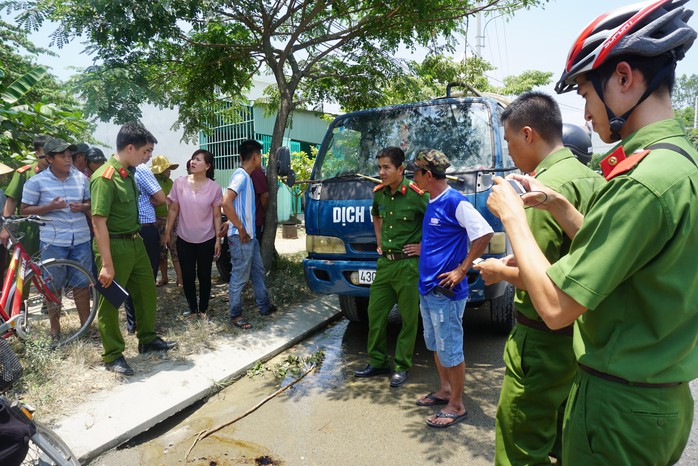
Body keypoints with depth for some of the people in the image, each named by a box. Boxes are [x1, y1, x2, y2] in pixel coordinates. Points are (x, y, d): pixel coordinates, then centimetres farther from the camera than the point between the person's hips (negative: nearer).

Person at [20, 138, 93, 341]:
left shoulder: (81, 178, 5)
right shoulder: (36, 181, -5)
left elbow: (90, 203, 16)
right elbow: (25, 210, -1)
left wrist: (82, 207, -7)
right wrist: (50, 206, -17)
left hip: (81, 240, 3)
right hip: (53, 242, -2)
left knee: (82, 283, 8)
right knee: (54, 286, 8)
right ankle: (54, 327, 23)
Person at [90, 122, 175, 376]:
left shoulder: (129, 172, 6)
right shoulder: (105, 177, -20)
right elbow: (99, 222, -23)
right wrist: (106, 264, -23)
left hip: (135, 242, 9)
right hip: (115, 246, -9)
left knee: (146, 290, 18)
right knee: (110, 301, 6)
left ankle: (148, 339, 36)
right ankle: (112, 356, 20)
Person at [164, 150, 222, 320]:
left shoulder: (214, 187, -7)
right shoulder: (179, 183, -5)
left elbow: (217, 215, -2)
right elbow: (173, 210, 2)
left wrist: (218, 239, -3)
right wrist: (167, 232, 1)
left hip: (206, 240, -1)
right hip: (184, 239, 1)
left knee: (204, 275, 8)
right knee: (187, 275, 8)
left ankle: (203, 309, 24)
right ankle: (192, 307, 25)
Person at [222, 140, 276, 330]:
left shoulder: (245, 176, 13)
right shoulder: (241, 175, -16)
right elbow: (226, 202, -26)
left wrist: (246, 229, 13)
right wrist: (240, 228, -21)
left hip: (250, 235, 10)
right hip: (240, 237, -10)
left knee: (257, 272, 19)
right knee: (239, 277, 1)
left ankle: (264, 306, 32)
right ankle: (235, 315, 13)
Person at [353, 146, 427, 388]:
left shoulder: (416, 194, -15)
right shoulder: (379, 193, 6)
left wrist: (424, 246, -11)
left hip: (408, 265, -6)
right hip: (384, 262, 7)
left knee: (408, 318, 6)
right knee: (375, 313, 12)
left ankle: (402, 366, 22)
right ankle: (377, 361, 28)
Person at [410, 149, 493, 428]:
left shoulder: (455, 202, -15)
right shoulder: (432, 203, 13)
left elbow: (485, 234, -21)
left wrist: (461, 271, -19)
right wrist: (422, 247, 14)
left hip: (446, 290, -9)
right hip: (427, 289, 9)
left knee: (450, 348, 2)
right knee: (435, 344, 20)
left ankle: (456, 405, 17)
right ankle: (444, 390, 37)